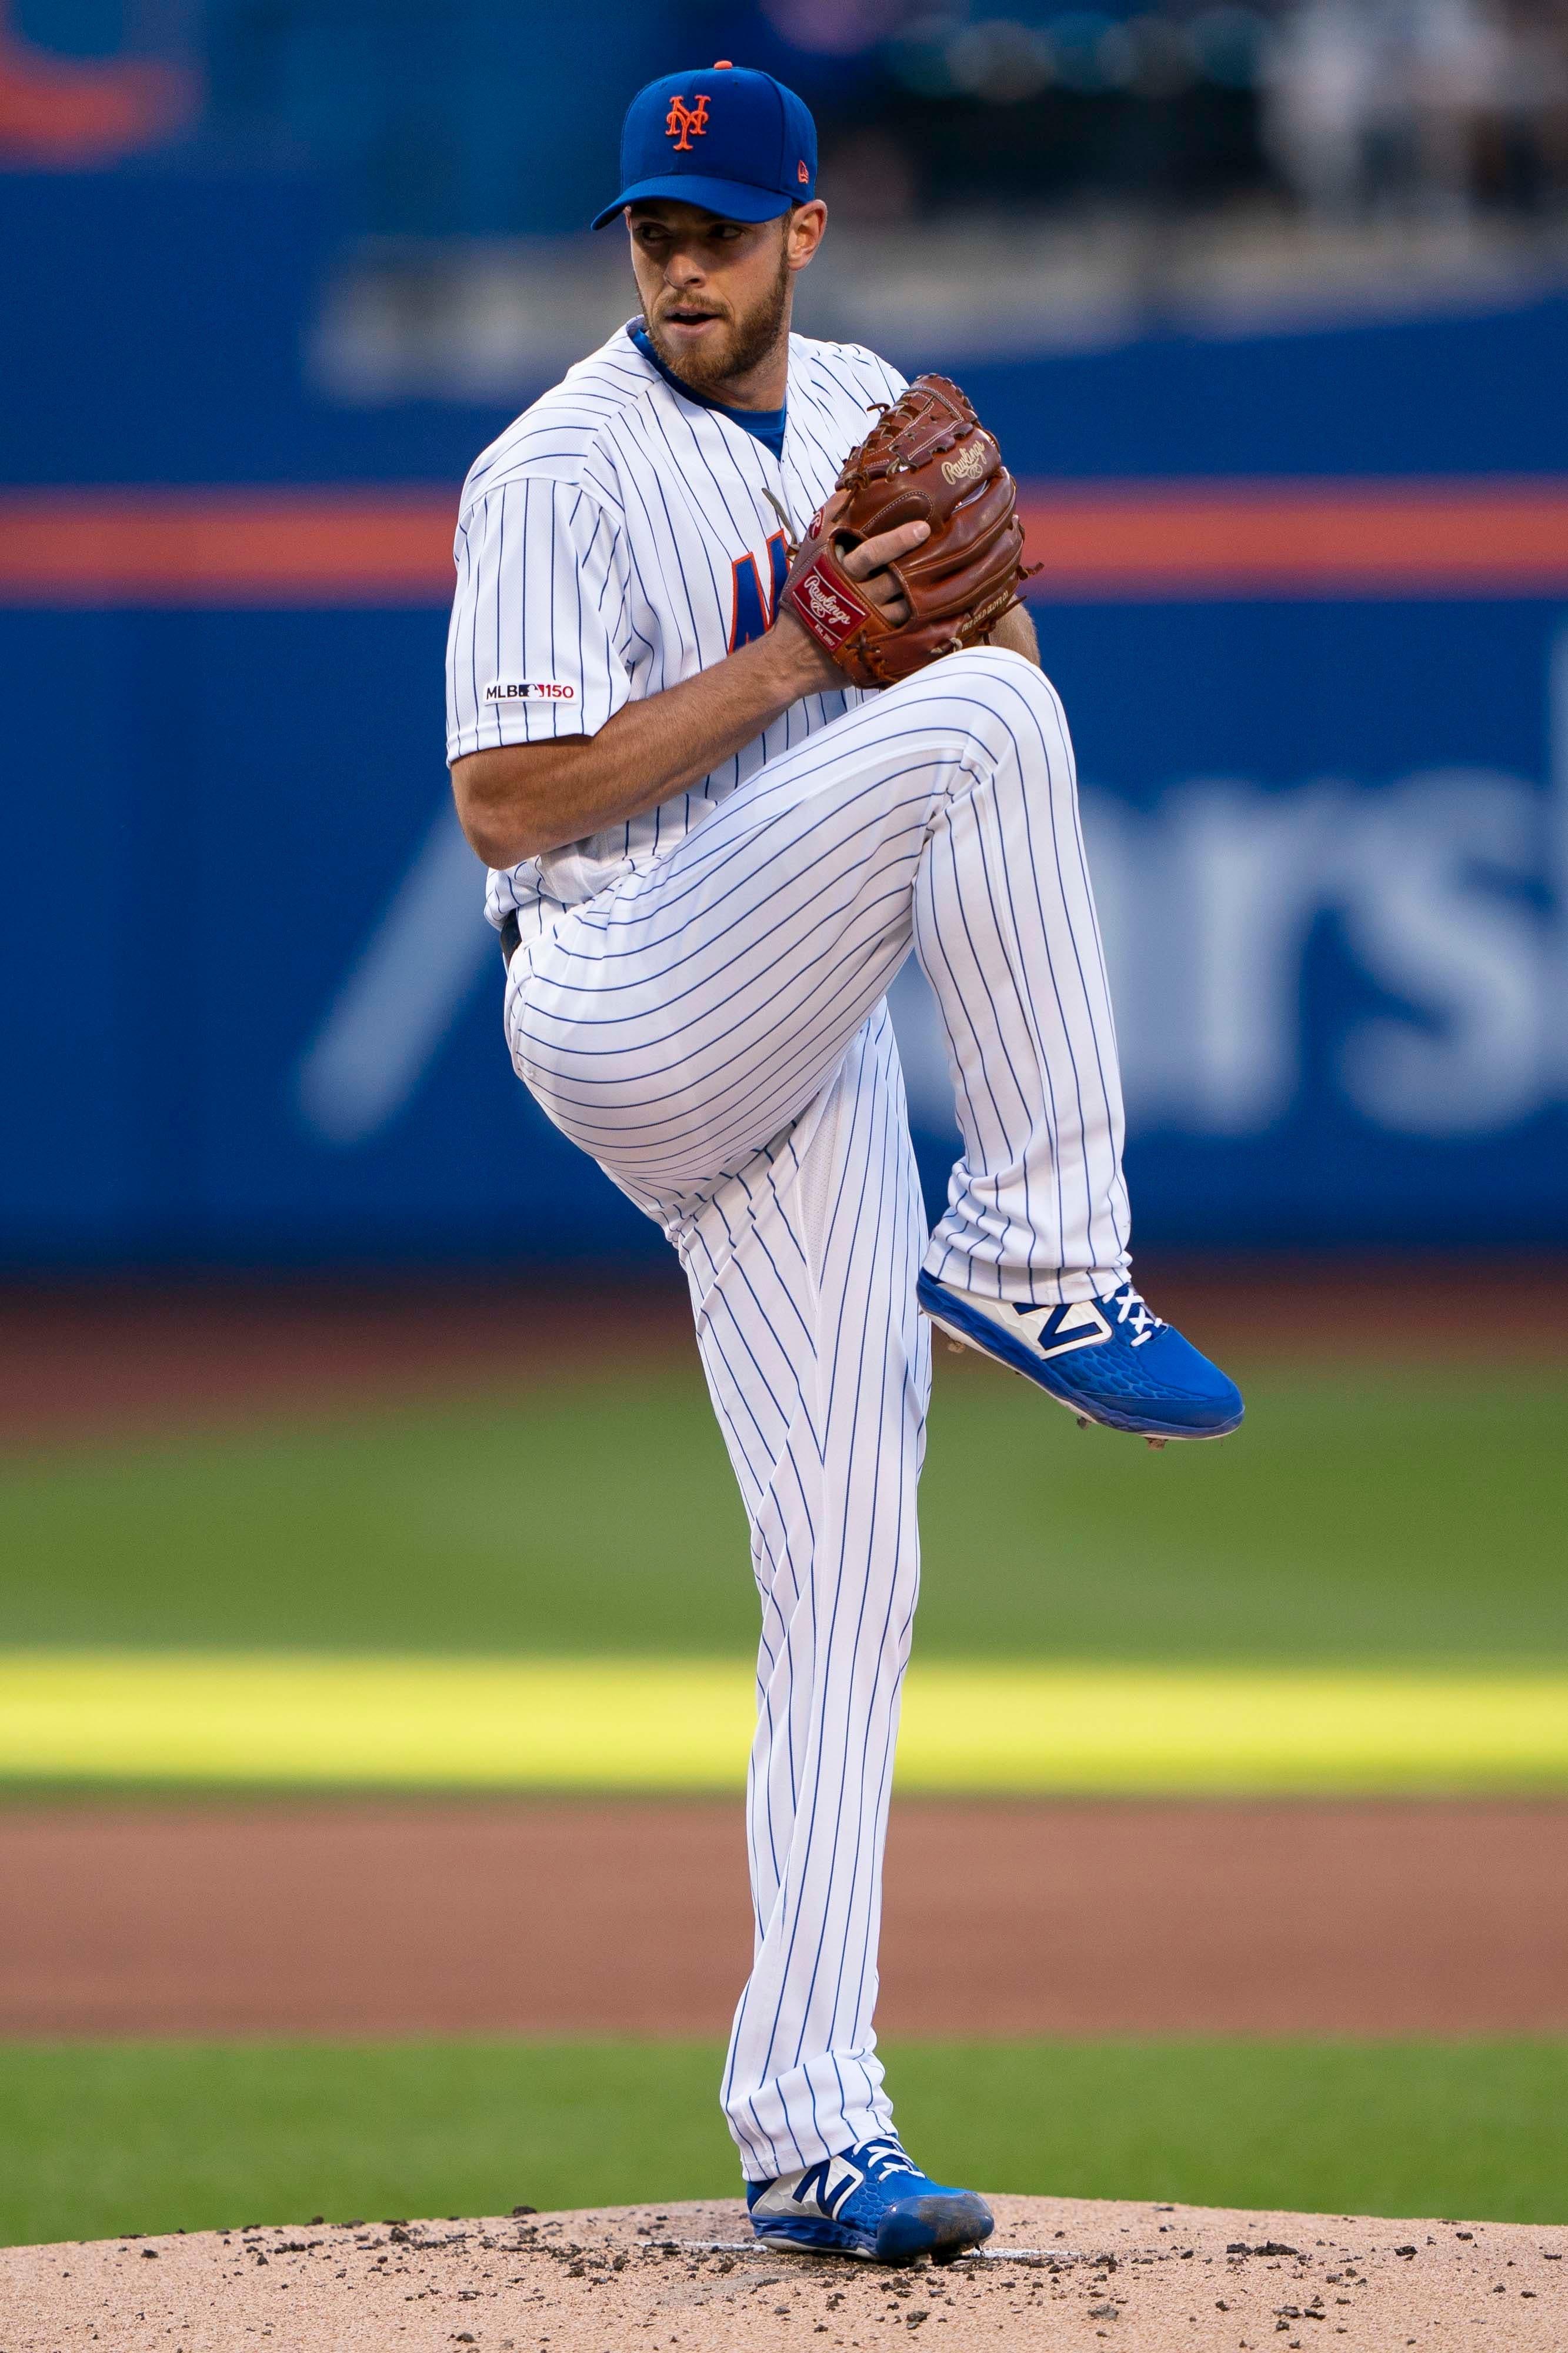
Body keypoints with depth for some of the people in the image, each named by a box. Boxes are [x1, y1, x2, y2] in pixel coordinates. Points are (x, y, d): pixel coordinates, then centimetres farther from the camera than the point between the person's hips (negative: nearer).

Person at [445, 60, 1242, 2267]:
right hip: (624, 1008, -7)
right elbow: (505, 799, -16)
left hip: (812, 1053, 7)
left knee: (848, 1574, 1)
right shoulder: (564, 470, -10)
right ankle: (1039, 1257, -20)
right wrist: (797, 659, -20)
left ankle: (811, 2129, 4)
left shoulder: (869, 411, 12)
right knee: (979, 723, -27)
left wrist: (974, 614, -3)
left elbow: (952, 639, 23)